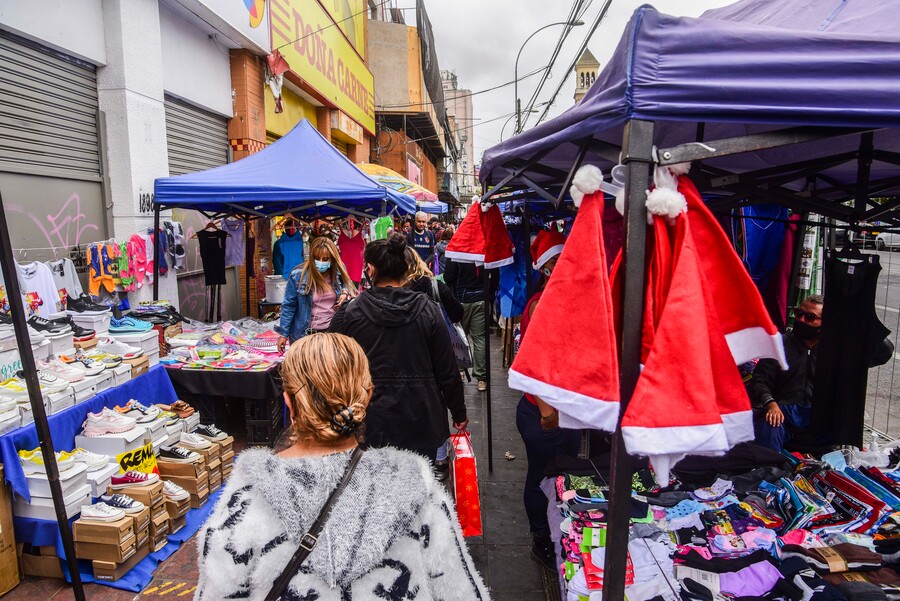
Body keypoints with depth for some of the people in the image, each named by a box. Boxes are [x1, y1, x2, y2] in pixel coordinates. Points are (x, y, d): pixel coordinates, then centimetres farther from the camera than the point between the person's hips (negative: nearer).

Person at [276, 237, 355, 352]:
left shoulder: (339, 272, -6)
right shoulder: (298, 275, -15)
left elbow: (346, 287, 14)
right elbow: (289, 305, -8)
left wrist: (345, 293, -9)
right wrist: (283, 333, -7)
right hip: (305, 334, -2)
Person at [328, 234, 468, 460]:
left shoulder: (349, 312, -9)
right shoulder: (428, 310, -6)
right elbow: (447, 371, -1)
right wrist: (459, 414, 9)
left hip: (370, 423, 0)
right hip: (420, 422, 1)